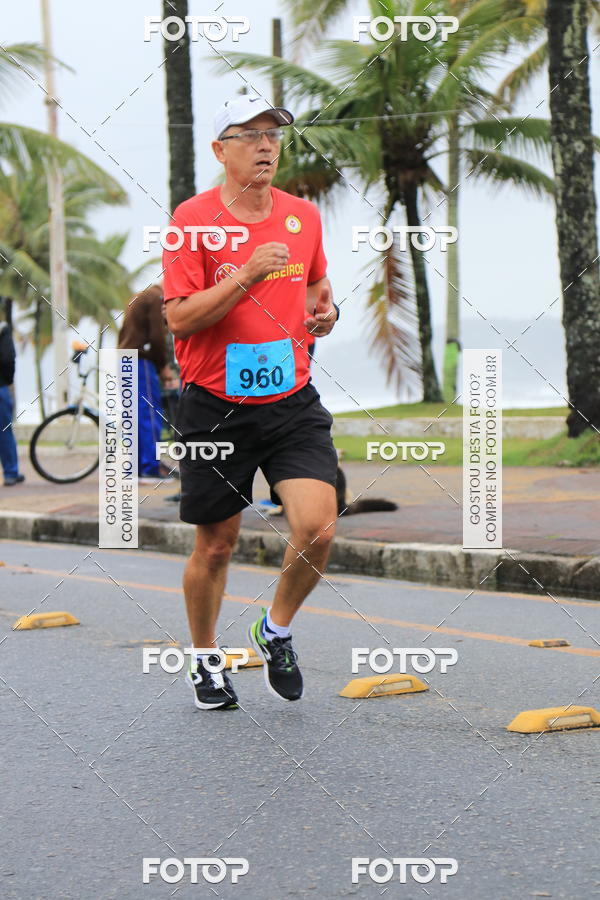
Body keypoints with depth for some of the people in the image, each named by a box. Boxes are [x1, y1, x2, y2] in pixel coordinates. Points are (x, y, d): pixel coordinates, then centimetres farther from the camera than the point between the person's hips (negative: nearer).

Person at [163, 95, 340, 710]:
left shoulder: (303, 215, 6)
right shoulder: (193, 219, -8)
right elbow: (179, 317, -15)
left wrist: (322, 309, 4)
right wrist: (247, 275, -24)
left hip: (292, 402, 3)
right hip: (216, 406, -3)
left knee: (317, 527, -15)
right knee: (215, 544, 8)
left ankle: (276, 631, 13)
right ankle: (204, 659, 32)